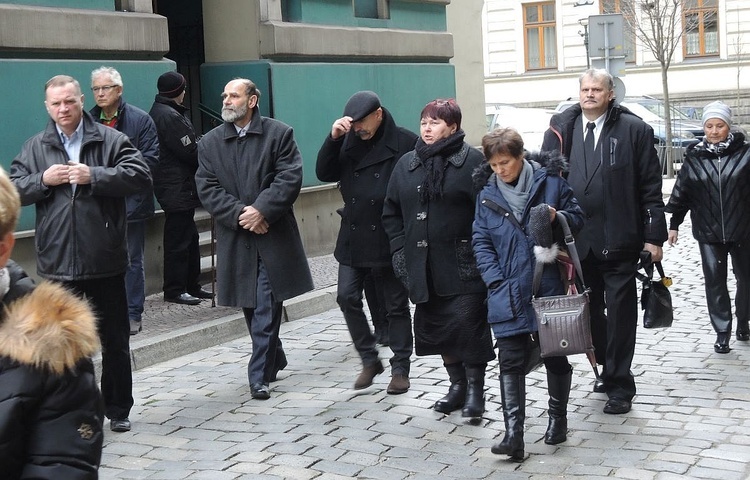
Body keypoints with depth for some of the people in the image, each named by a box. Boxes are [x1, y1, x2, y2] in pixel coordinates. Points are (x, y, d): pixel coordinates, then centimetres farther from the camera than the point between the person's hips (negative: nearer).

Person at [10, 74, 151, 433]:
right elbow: (13, 190, 6)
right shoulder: (35, 148, 8)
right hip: (57, 262, 2)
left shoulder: (111, 140, -1)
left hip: (105, 261, -2)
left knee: (115, 341, 9)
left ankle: (118, 409, 22)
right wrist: (43, 180, -12)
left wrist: (94, 176, -19)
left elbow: (141, 175, -12)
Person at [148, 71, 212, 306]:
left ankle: (192, 286, 24)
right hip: (177, 188, -11)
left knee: (189, 238, 16)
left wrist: (199, 144, 3)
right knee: (178, 239, -4)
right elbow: (189, 152, -18)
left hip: (180, 188, 11)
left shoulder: (160, 111, 16)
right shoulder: (169, 116, -17)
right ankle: (174, 290, 2)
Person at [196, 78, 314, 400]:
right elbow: (207, 188, 0)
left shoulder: (279, 134, 1)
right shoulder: (210, 143, 9)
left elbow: (290, 178, -7)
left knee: (266, 309, -7)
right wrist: (240, 214, -13)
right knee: (251, 309, 12)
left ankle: (260, 376, -2)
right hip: (235, 238, 3)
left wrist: (261, 210, -18)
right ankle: (274, 361, 32)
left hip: (273, 236, -3)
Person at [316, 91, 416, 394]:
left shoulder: (406, 143, -10)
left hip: (390, 240, -5)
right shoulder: (348, 142, 7)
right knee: (347, 297, 1)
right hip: (353, 238, 5)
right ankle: (369, 359, 18)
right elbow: (325, 174, 0)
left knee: (396, 305, 6)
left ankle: (400, 368, 17)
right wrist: (333, 139, -13)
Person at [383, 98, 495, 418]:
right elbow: (391, 212, 16)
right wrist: (400, 250, 7)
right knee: (436, 326, 11)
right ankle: (457, 384, 26)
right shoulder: (407, 164, 11)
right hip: (424, 268, 6)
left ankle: (475, 390, 7)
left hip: (464, 265, -5)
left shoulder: (472, 161, -5)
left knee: (468, 325, -6)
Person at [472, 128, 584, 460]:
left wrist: (558, 217, -17)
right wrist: (495, 281, -8)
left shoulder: (551, 183, -2)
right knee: (511, 361, -4)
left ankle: (557, 417, 31)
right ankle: (513, 433, -5)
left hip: (549, 287, -1)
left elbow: (578, 218, 6)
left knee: (555, 354, 12)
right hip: (509, 292, 1)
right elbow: (481, 243, 4)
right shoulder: (487, 194, 5)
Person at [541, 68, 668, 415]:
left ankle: (619, 384, 10)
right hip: (577, 240, 4)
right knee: (588, 309, 14)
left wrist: (654, 236, -5)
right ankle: (608, 368, 30)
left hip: (619, 240, -4)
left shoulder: (634, 130, -1)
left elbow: (651, 188, -2)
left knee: (620, 311, 2)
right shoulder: (561, 130, 7)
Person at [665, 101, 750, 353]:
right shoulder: (694, 157, 0)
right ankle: (722, 332, 8)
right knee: (714, 282, 0)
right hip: (709, 233, 1)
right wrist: (674, 225, 6)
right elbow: (681, 193, 6)